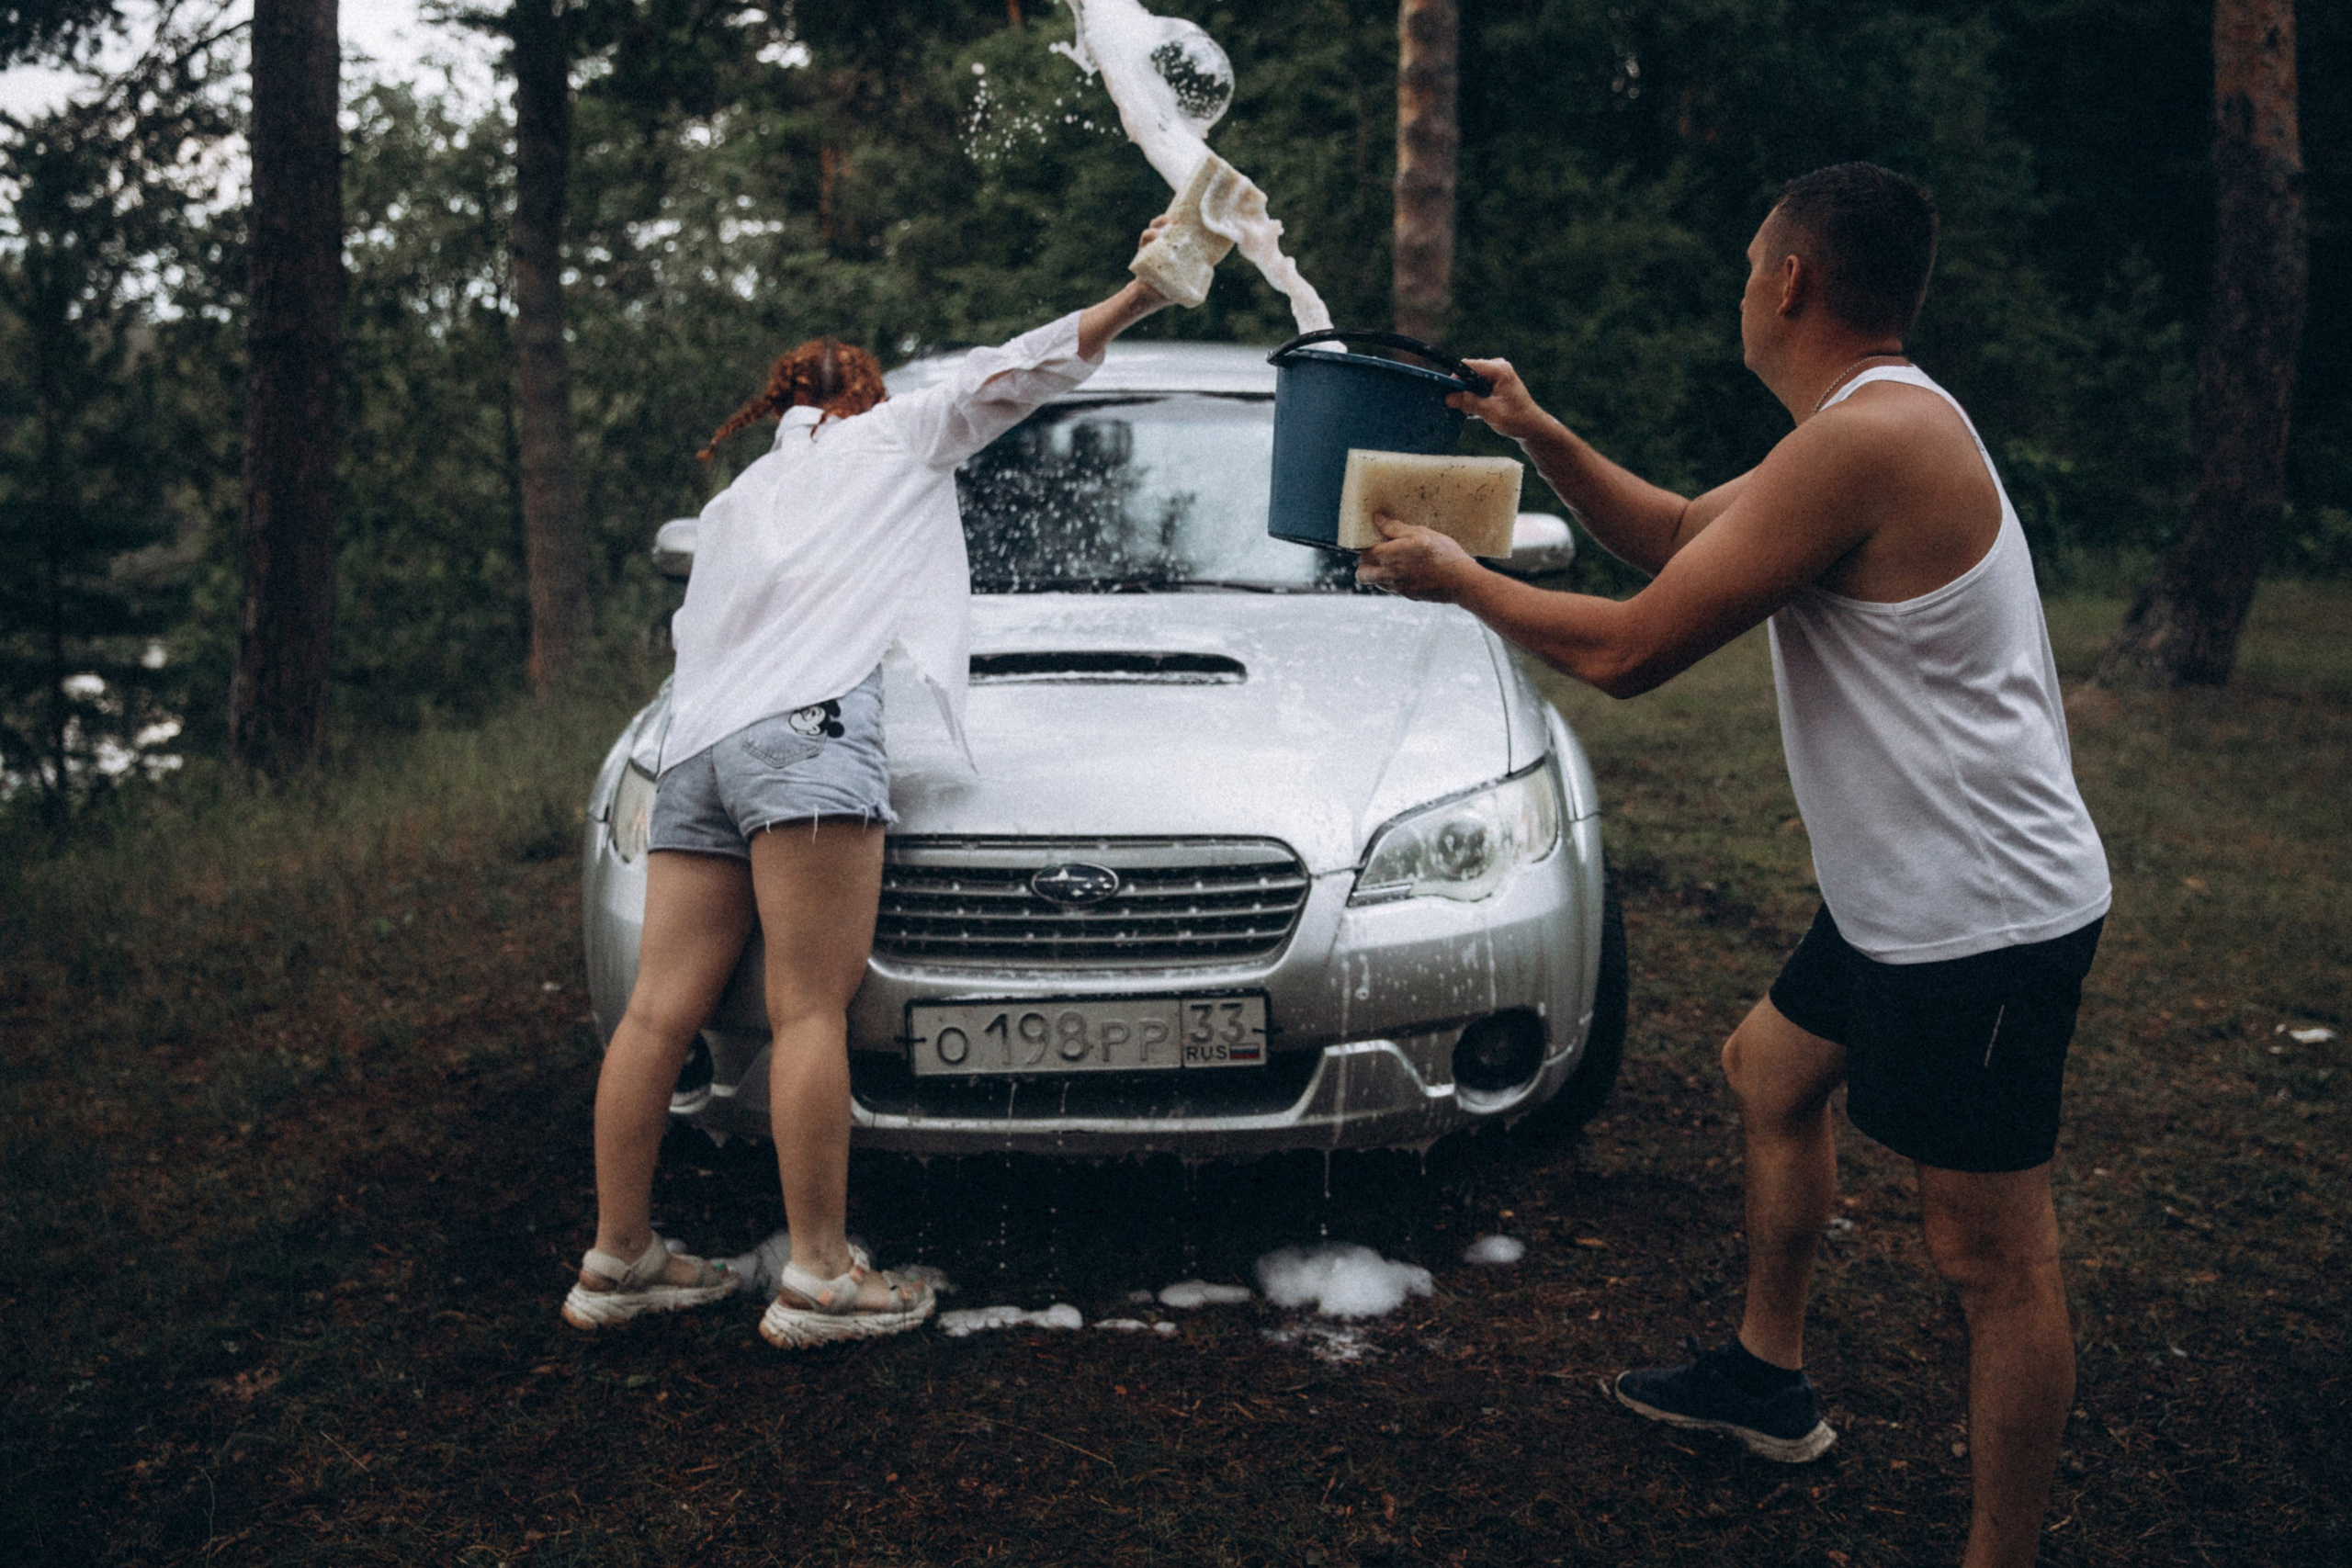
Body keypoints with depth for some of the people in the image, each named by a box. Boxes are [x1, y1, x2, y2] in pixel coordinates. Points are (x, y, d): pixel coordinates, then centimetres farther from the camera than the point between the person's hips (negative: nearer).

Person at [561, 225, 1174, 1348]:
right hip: (806, 727, -7)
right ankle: (820, 1277, -13)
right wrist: (1141, 291, 22)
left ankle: (619, 1259, 6)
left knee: (661, 1013, 2)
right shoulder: (883, 438, 22)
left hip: (696, 747, 7)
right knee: (811, 1011, -12)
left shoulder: (730, 506, 36)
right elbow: (1010, 373, 20)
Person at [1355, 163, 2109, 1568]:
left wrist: (1455, 578, -5)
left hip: (1985, 914, -11)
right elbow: (1674, 534, 22)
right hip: (1904, 894, 11)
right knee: (1771, 1070, 26)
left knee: (1998, 1257, -3)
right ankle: (1771, 1375, 43)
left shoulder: (1868, 440, -24)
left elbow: (1627, 652, -21)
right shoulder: (1881, 426, 11)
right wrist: (1537, 433, 12)